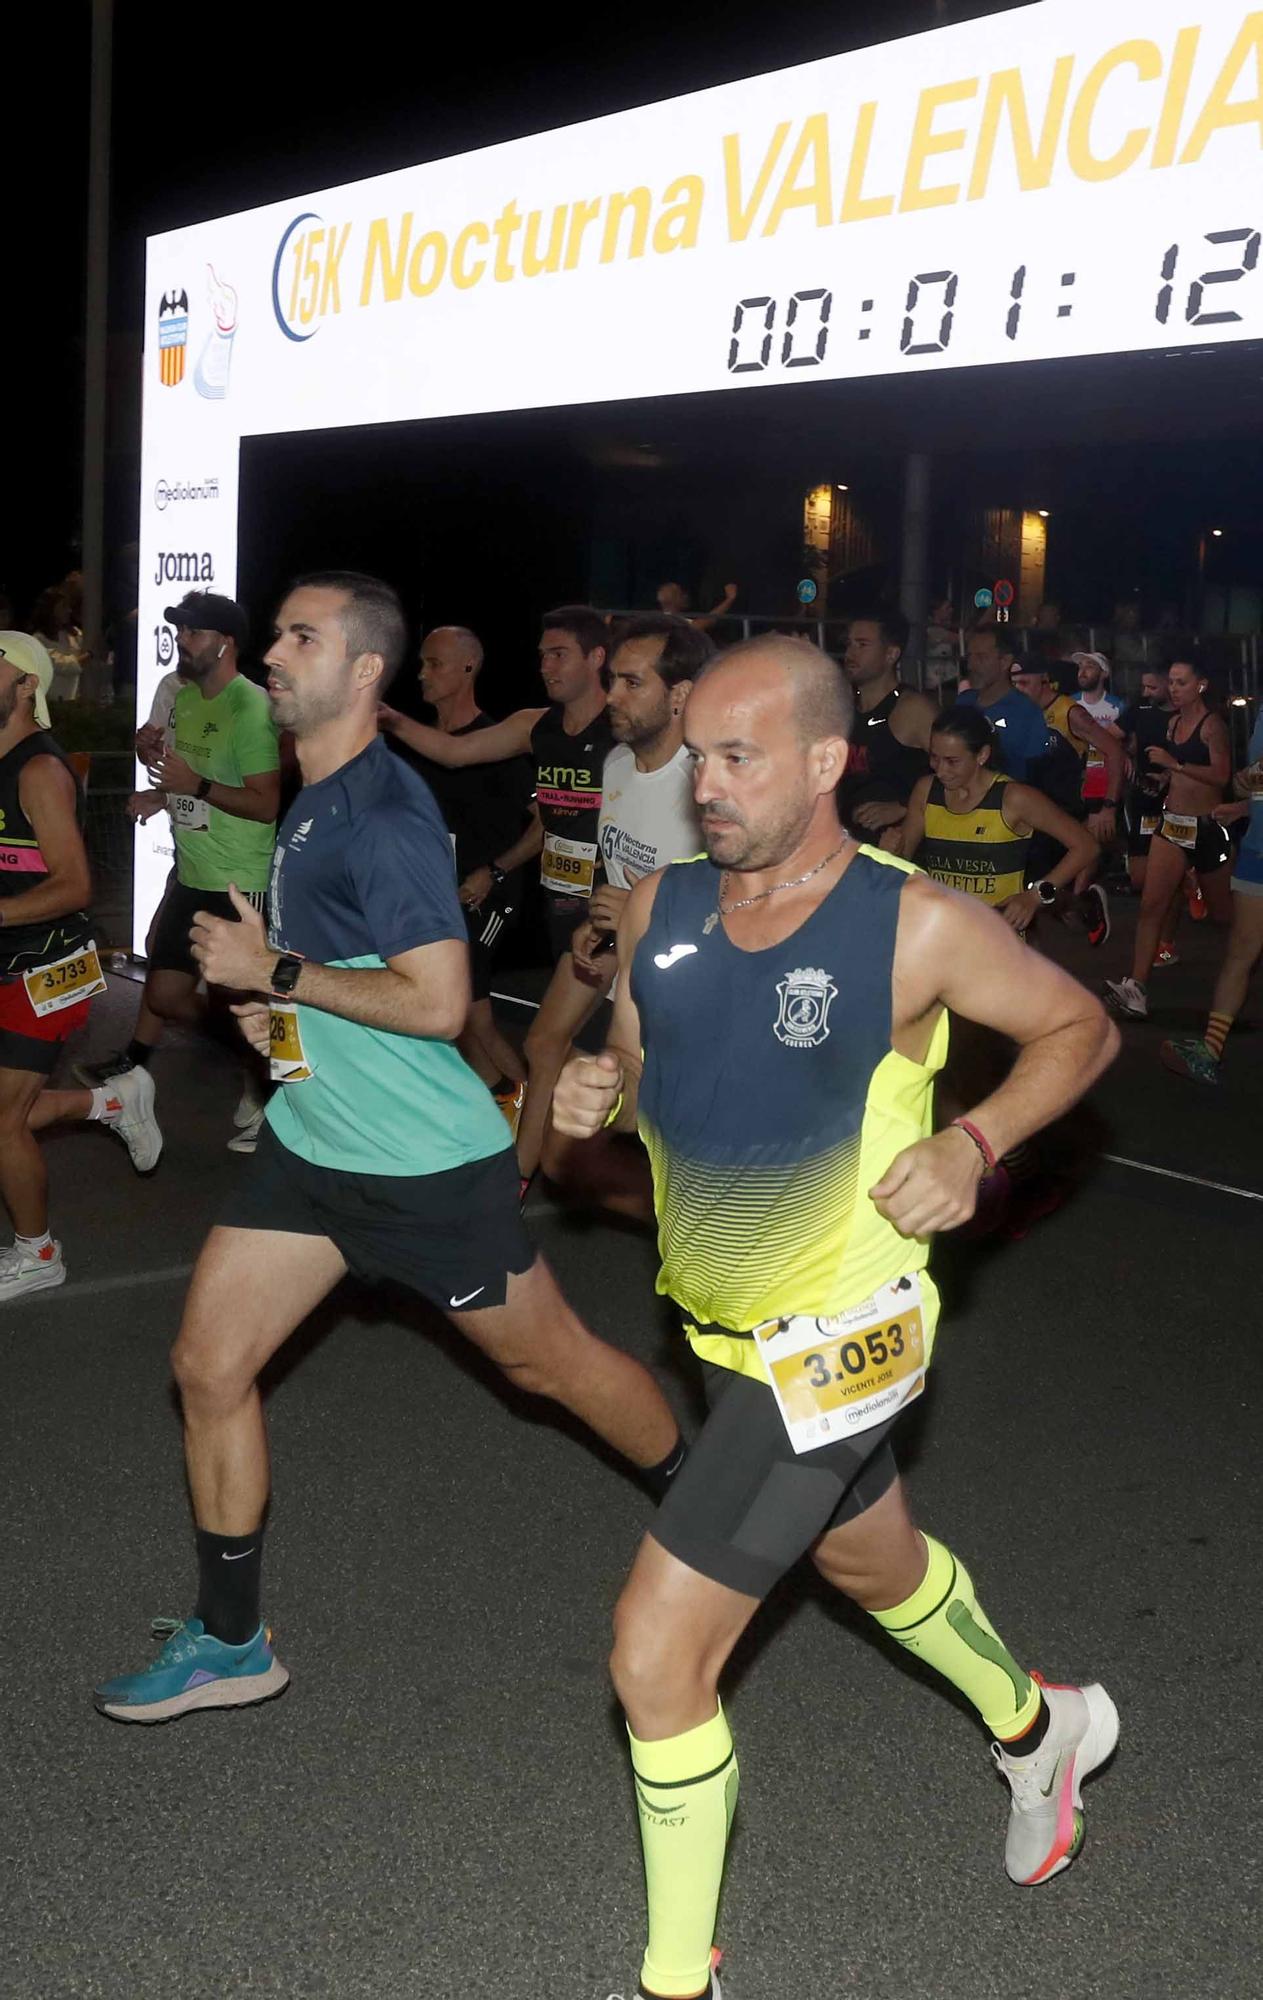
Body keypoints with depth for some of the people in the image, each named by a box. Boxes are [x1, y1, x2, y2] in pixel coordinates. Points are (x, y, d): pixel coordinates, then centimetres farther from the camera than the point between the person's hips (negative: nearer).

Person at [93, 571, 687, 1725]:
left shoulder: (385, 815, -21)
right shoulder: (311, 801, 9)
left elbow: (438, 1001, -28)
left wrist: (274, 969, -21)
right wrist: (272, 1004, 9)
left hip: (427, 1164, -9)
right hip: (312, 1143, 9)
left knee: (547, 1359, 8)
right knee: (209, 1365, 5)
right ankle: (228, 1643, 21)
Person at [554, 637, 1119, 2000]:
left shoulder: (918, 928, -20)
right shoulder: (660, 909, -5)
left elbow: (1079, 1028, -5)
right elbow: (640, 1071, 10)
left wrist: (974, 1144, -20)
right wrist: (593, 1099, -13)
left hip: (834, 1343, -7)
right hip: (721, 1325, 7)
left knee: (655, 1657, -8)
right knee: (873, 1562, 30)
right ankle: (1034, 1729, 60)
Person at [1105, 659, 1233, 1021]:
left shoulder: (1212, 724, -10)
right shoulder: (1173, 722, 12)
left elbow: (1220, 775, -22)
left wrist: (1174, 764, -25)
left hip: (1207, 827, -6)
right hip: (1172, 824, 6)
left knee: (1222, 910, 9)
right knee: (1152, 905, -9)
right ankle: (1136, 990, -15)